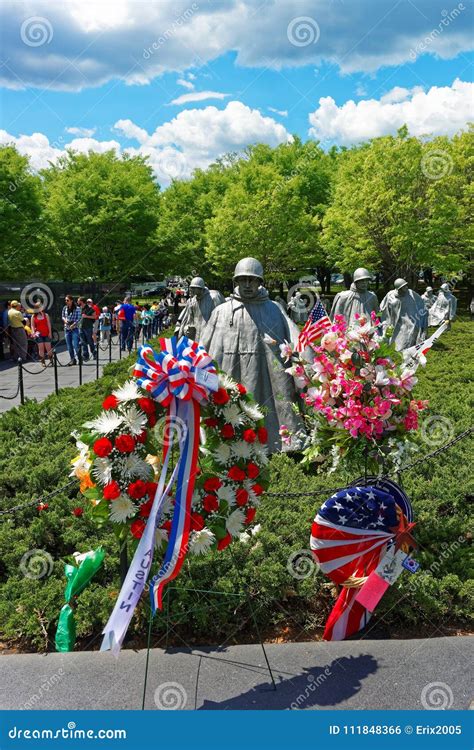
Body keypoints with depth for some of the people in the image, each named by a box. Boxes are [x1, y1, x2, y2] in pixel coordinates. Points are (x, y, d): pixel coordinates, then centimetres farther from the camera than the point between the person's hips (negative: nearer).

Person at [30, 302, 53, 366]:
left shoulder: (46, 315, 5)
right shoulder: (33, 316, 4)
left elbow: (49, 324, 4)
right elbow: (32, 325, 3)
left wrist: (50, 332, -2)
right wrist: (33, 332, -11)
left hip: (46, 334, 0)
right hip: (39, 335, 0)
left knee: (48, 348, 1)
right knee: (41, 348, 0)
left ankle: (51, 360, 13)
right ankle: (43, 362, 5)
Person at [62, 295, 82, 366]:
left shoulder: (77, 308, -7)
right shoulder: (65, 308, 7)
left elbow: (79, 319, -8)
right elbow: (62, 316, 18)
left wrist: (73, 325, -16)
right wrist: (64, 319, -3)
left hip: (74, 328, -5)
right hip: (67, 328, 5)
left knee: (75, 345, -11)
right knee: (69, 346, 6)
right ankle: (73, 360, 15)